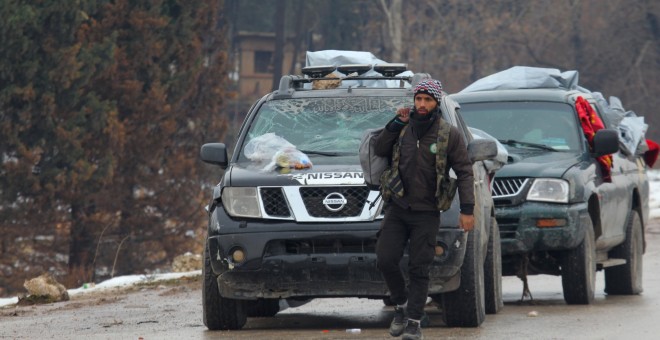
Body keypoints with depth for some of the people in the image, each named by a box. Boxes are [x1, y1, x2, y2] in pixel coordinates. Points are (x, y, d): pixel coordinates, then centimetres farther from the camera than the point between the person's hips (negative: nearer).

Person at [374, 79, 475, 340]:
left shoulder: (449, 135, -4)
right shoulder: (405, 129, 5)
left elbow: (464, 173, -3)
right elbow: (379, 150, 10)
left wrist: (467, 209, -10)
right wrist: (395, 124, -3)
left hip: (426, 213, -3)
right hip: (397, 208, 3)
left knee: (419, 269, -1)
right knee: (385, 260, -5)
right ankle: (401, 305, 17)